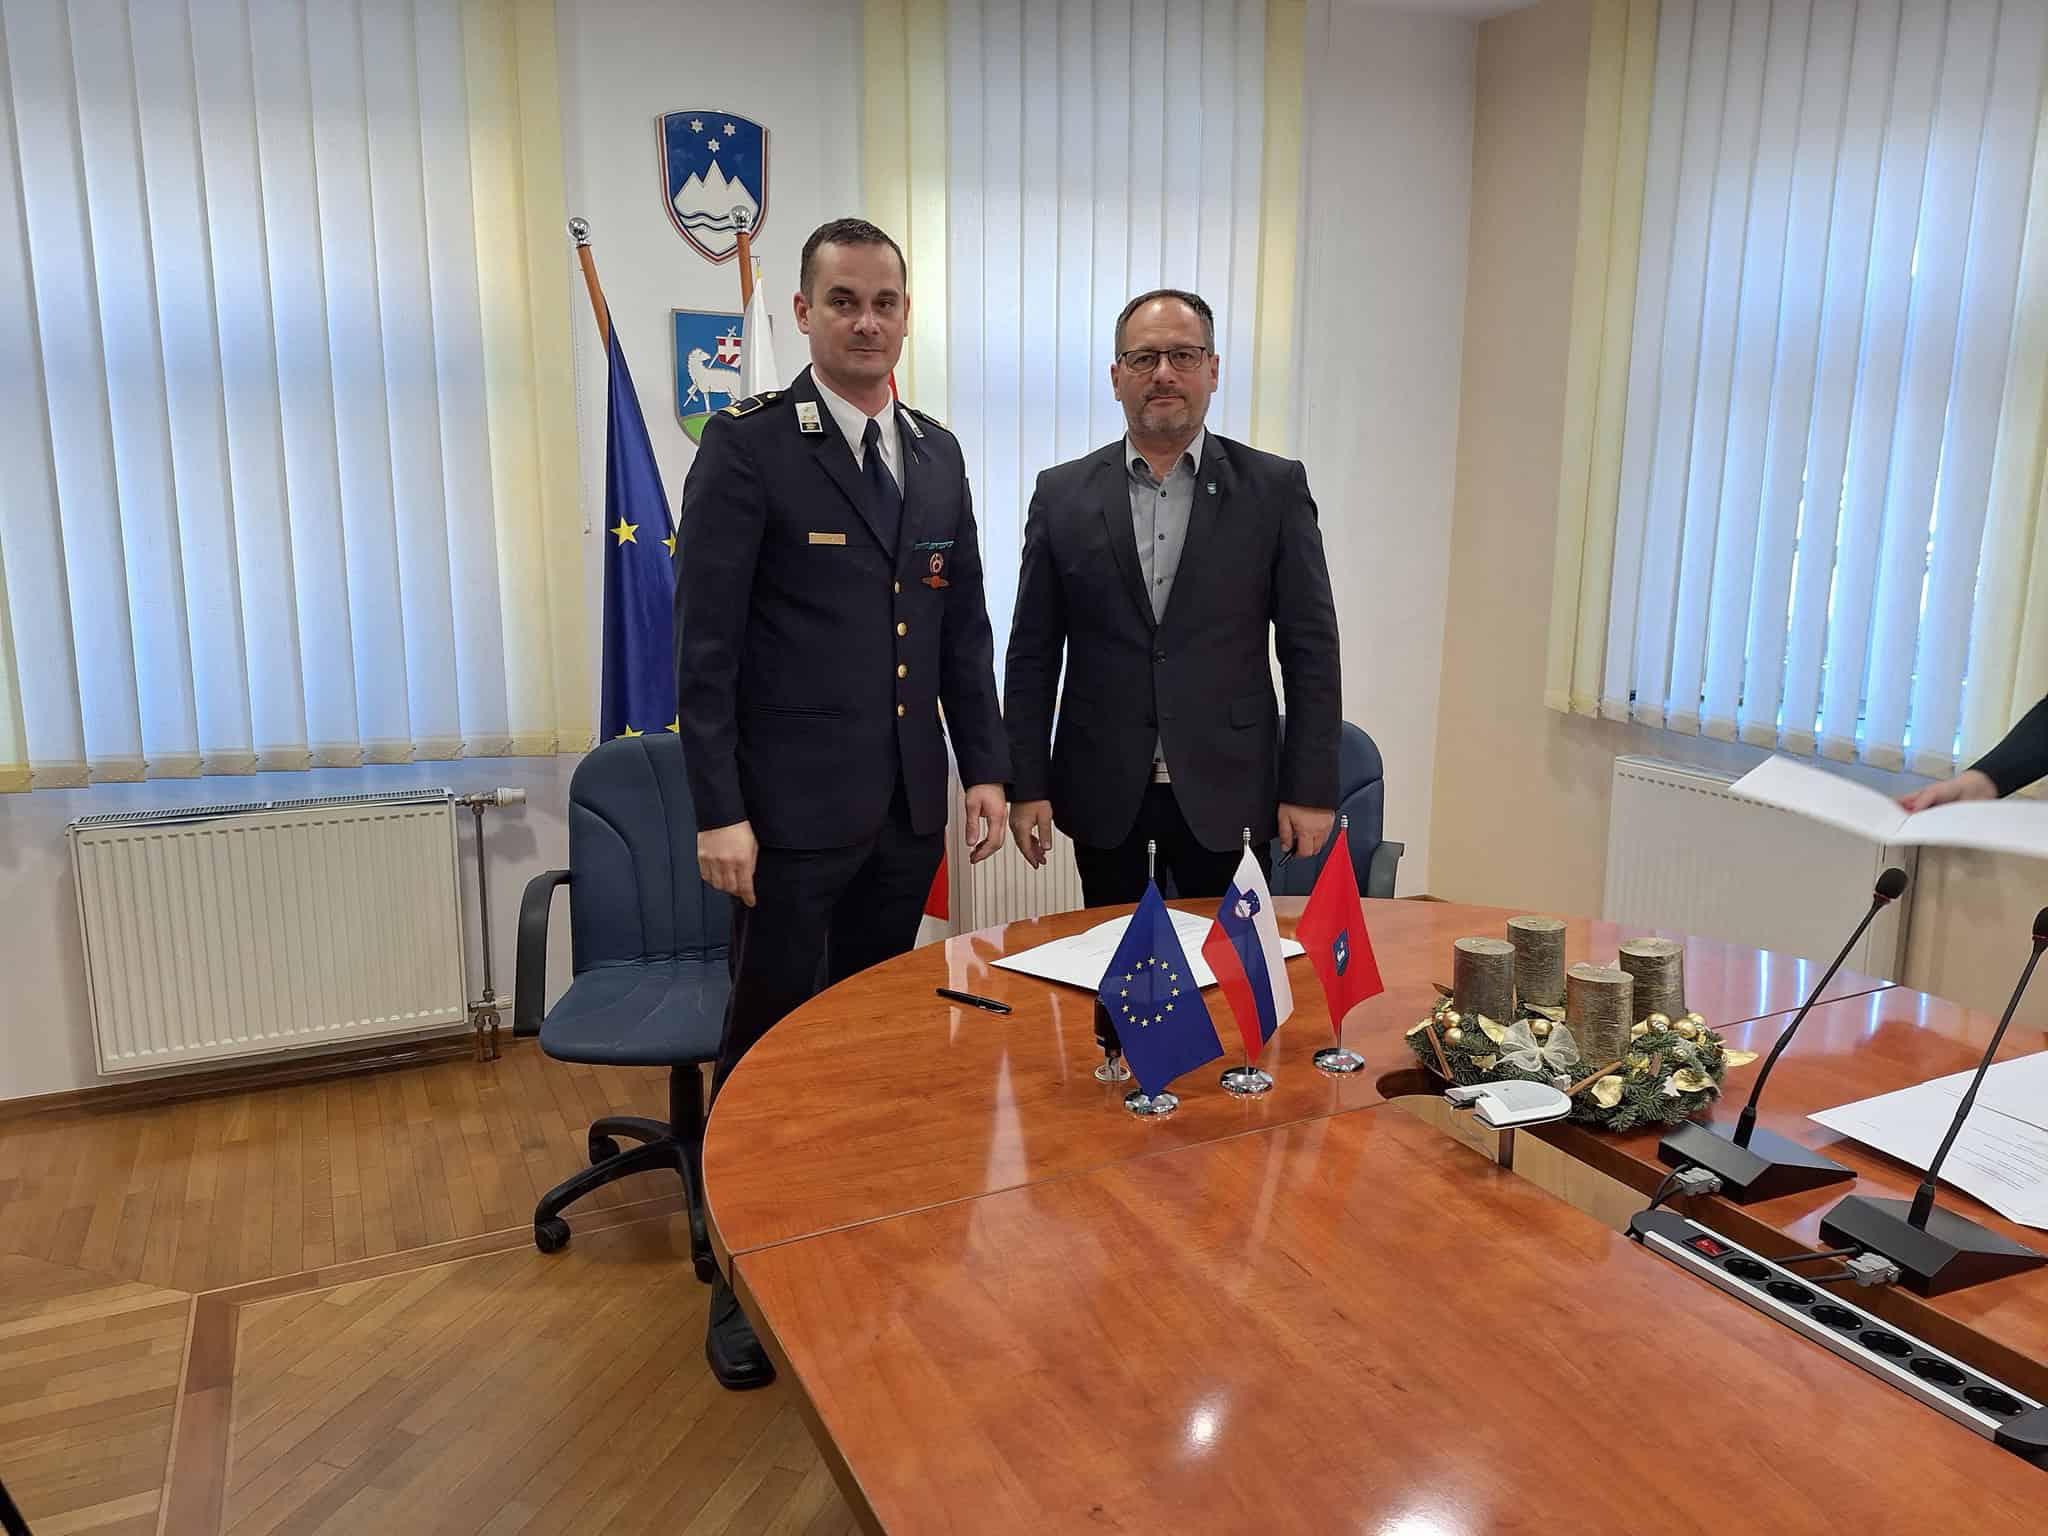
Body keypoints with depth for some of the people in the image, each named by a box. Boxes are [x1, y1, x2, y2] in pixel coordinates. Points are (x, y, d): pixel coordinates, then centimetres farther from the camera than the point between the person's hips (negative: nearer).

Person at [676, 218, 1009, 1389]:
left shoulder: (938, 451, 11)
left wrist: (986, 765, 8)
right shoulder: (748, 446, -7)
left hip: (908, 807, 5)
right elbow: (707, 640, -11)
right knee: (772, 1041, 4)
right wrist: (719, 810, -15)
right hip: (794, 808, -5)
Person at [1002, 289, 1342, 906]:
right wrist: (1026, 786, 0)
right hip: (1104, 794, 1)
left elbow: (1311, 649, 0)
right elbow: (1032, 654, 4)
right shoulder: (1063, 494, 3)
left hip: (1227, 792, -1)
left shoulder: (1275, 488, 0)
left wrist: (1310, 789, -4)